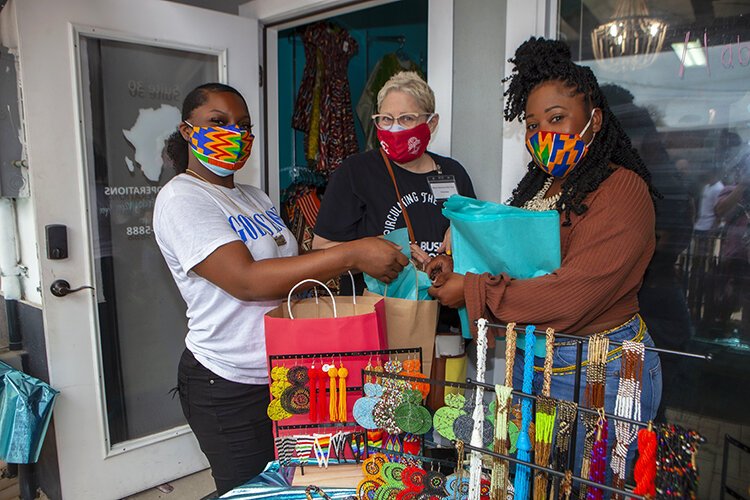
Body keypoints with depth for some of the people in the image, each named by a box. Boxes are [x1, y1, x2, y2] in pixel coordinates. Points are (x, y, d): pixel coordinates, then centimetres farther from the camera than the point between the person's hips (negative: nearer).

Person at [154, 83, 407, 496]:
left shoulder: (254, 197, 11)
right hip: (230, 388, -7)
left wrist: (360, 265, -4)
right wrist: (351, 253, -29)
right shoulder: (181, 199, -15)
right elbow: (246, 280, -27)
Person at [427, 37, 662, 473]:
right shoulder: (538, 184, 8)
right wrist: (461, 266, -9)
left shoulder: (621, 190, -18)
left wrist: (472, 291, -21)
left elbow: (569, 296, -26)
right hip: (529, 360, 8)